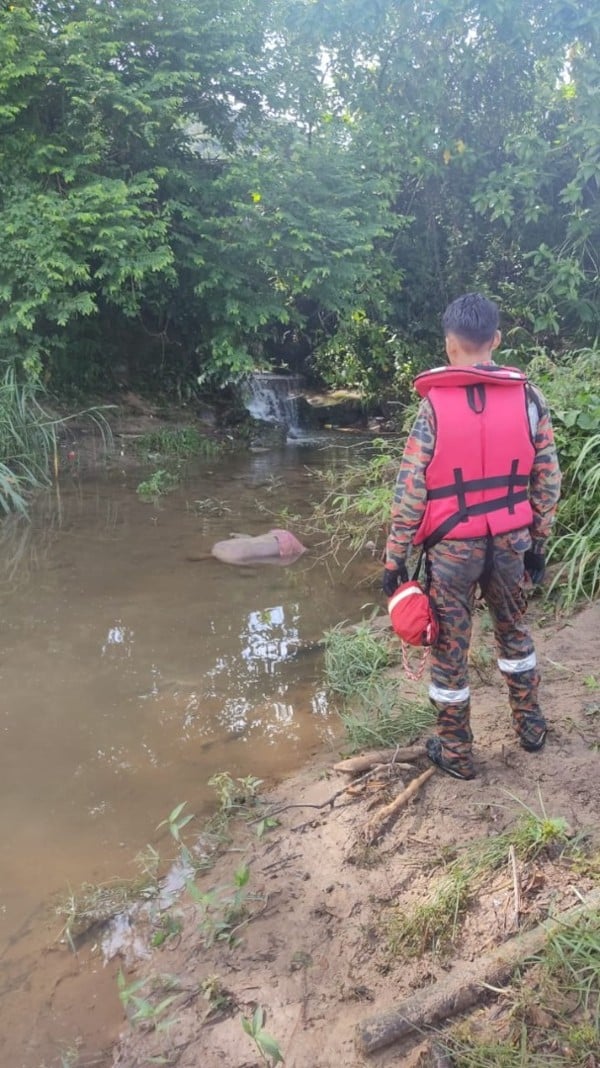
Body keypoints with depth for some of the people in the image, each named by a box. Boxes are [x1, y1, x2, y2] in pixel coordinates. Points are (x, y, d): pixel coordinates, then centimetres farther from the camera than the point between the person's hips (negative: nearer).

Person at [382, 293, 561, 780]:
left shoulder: (435, 405, -13)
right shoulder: (529, 397, -3)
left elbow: (410, 490, -13)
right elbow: (548, 479, 1)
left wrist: (395, 558, -5)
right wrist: (539, 542, 12)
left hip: (452, 547, -3)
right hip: (510, 541, 4)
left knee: (450, 649, 11)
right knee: (514, 632, 26)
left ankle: (456, 753, 26)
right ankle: (530, 725, 41)